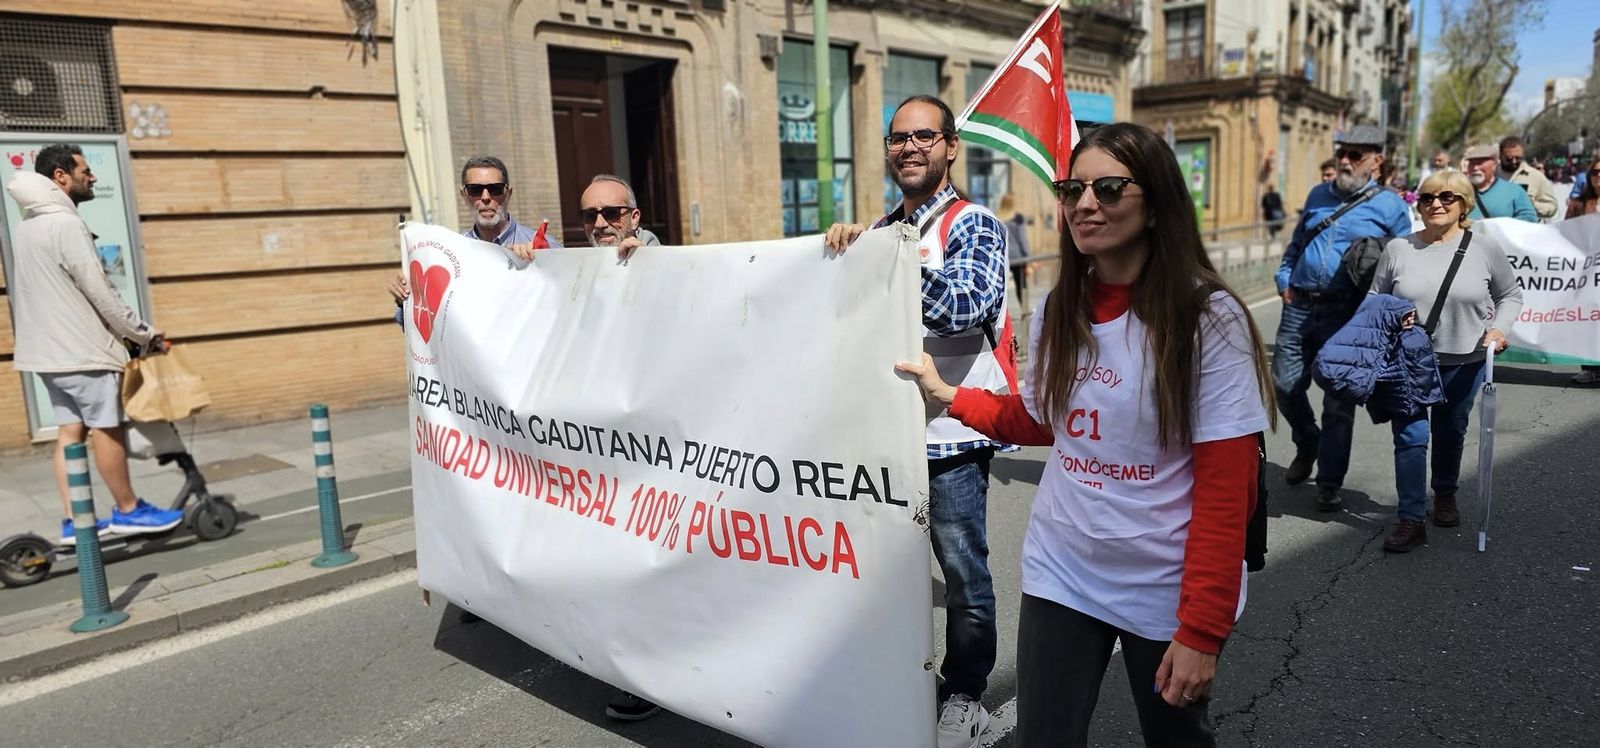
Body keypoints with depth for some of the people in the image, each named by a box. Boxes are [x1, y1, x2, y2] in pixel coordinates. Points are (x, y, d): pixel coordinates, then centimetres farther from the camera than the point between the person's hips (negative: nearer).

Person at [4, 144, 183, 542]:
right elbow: (100, 292, -17)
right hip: (80, 349, -9)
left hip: (49, 348, 9)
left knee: (70, 431, 10)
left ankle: (73, 521, 12)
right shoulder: (65, 223, -17)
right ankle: (128, 511, 10)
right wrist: (143, 332, -7)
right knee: (107, 429, 0)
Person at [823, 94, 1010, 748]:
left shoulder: (974, 224, -7)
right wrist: (847, 246, 1)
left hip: (951, 430, -6)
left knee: (963, 571, 6)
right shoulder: (882, 227, 12)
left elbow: (966, 307, -23)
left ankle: (964, 695, 25)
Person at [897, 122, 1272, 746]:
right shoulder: (1055, 312, -1)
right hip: (1058, 576, 4)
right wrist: (949, 395, 6)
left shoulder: (1209, 319, -15)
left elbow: (1227, 491, -16)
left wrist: (1201, 629, -17)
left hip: (1165, 592, -3)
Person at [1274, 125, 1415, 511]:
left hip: (1346, 314, -4)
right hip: (1300, 306, 4)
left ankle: (1329, 484, 11)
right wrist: (1285, 280, 8)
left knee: (1338, 400, 1)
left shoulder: (1390, 206, 2)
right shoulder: (1319, 194, 14)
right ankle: (1307, 445, 34)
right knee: (1285, 384, 5)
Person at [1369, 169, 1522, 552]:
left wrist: (1499, 327, -7)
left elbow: (1510, 295, 9)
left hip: (1463, 362, 1)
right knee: (1410, 438, -5)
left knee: (1451, 433, 18)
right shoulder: (1398, 249, -3)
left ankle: (1445, 495, 42)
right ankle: (1411, 520, 1)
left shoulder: (1484, 248, -3)